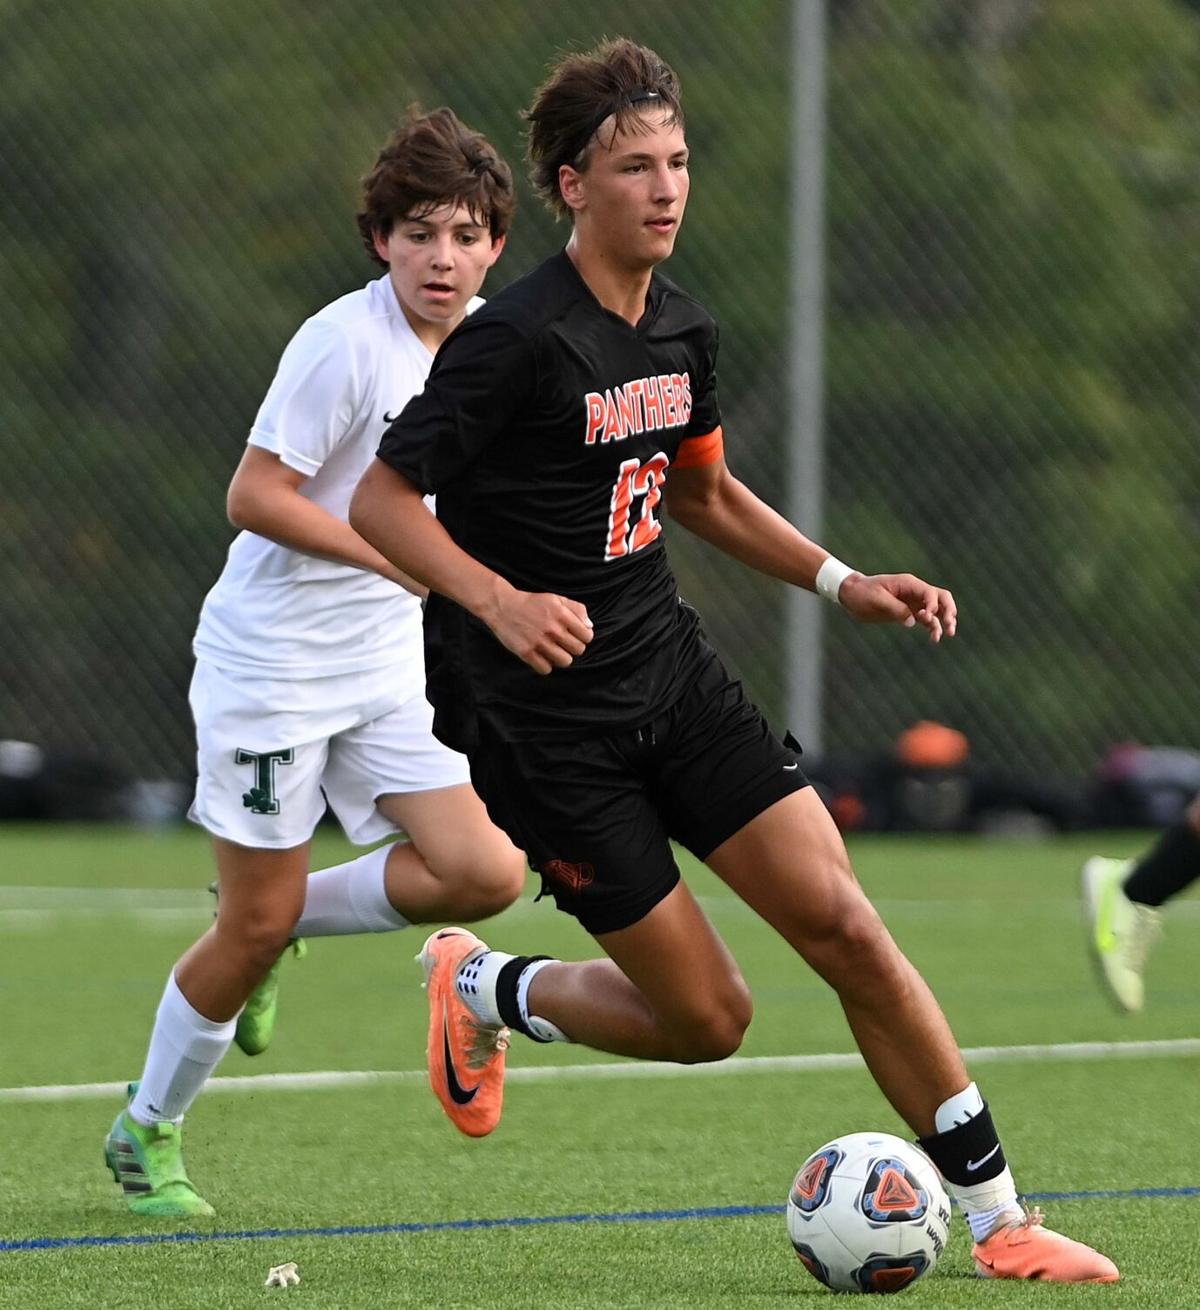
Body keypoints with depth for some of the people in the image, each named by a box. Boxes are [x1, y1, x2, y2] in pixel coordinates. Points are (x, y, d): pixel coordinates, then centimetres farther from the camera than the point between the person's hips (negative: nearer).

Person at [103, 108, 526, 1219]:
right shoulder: (345, 342, -18)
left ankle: (294, 917, 15)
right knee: (256, 926, -1)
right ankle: (146, 1133, 20)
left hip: (388, 667, 7)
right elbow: (254, 496, -21)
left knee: (486, 875, -10)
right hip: (272, 664, -7)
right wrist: (400, 559, -24)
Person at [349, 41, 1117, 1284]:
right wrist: (500, 601, -31)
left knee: (845, 926, -6)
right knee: (706, 1018, -4)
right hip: (542, 716, -6)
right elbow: (380, 501, -16)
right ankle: (483, 992, 26)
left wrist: (844, 584, 12)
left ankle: (997, 1220, 1)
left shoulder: (683, 330, 6)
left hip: (670, 671, 6)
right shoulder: (517, 339, -18)